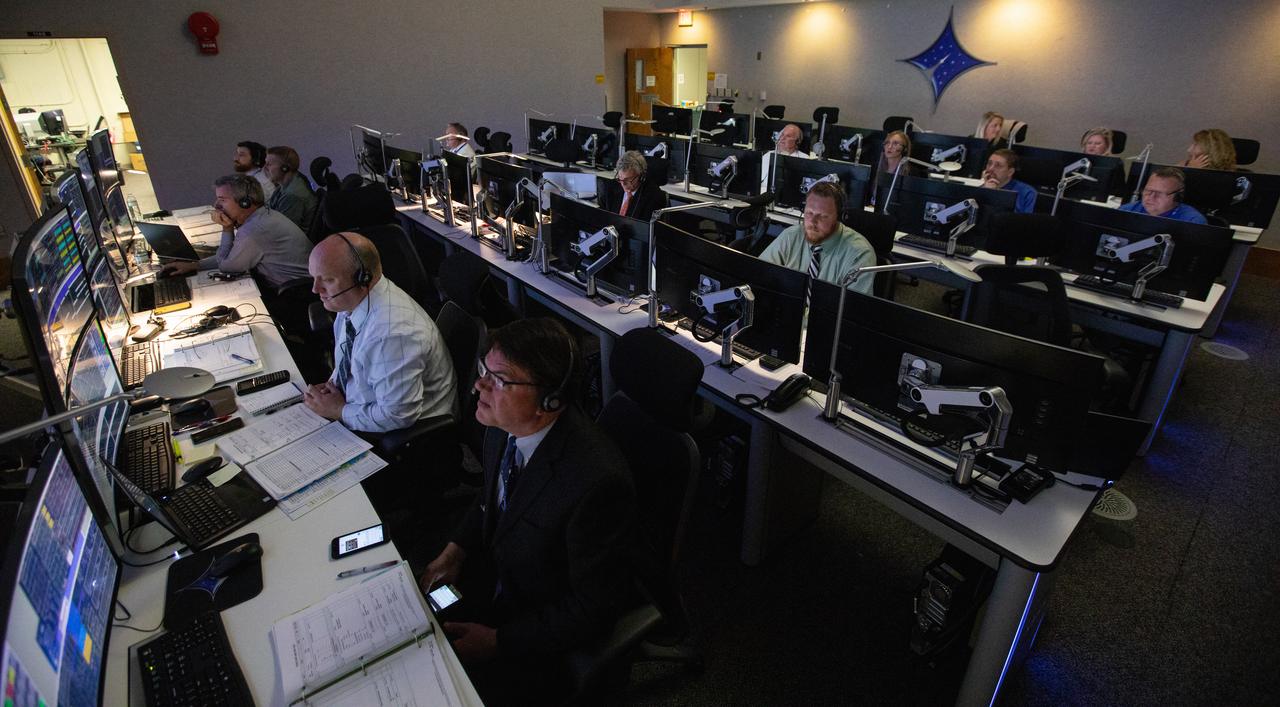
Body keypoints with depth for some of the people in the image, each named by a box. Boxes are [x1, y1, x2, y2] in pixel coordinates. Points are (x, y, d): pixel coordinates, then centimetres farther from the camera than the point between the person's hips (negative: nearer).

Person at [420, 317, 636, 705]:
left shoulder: (596, 481, -37)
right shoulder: (505, 425, -14)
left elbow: (592, 610, -23)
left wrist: (497, 641, -18)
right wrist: (455, 551, -3)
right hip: (495, 578, 7)